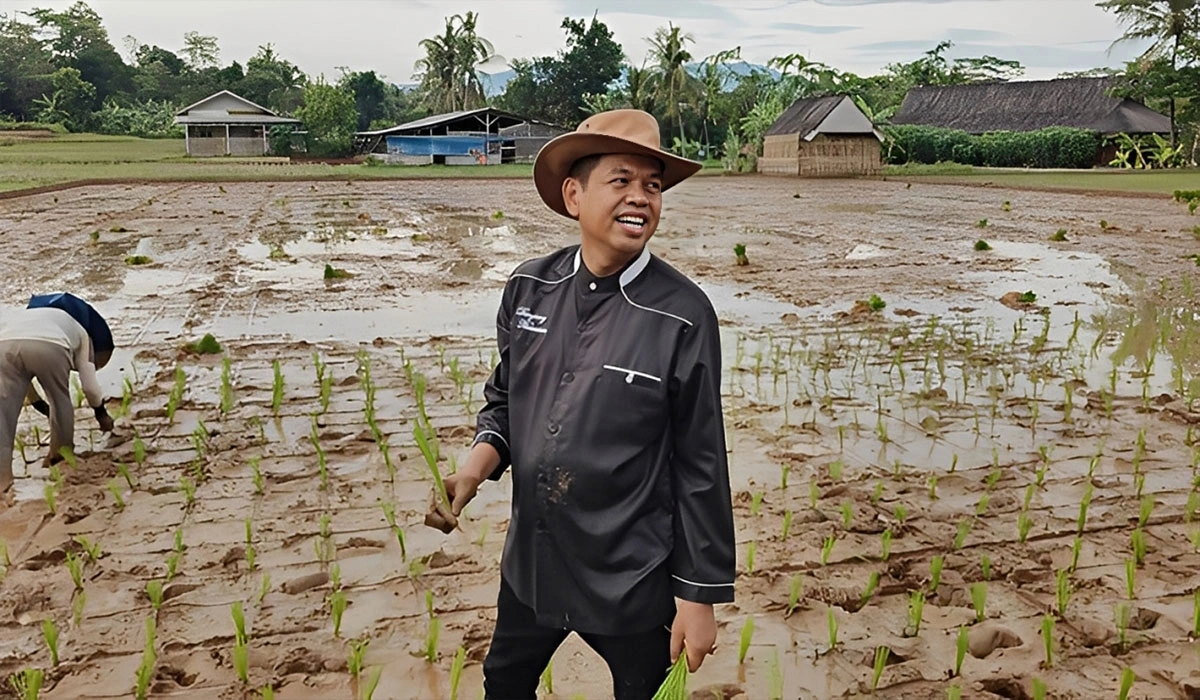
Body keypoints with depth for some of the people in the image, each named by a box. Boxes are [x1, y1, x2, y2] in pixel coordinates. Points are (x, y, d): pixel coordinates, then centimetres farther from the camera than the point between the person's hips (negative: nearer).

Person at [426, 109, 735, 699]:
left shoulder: (683, 315, -18)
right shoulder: (529, 287, -5)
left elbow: (701, 466, -13)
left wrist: (700, 594, -8)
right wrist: (475, 468, -11)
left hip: (632, 583, -4)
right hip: (530, 562, 5)